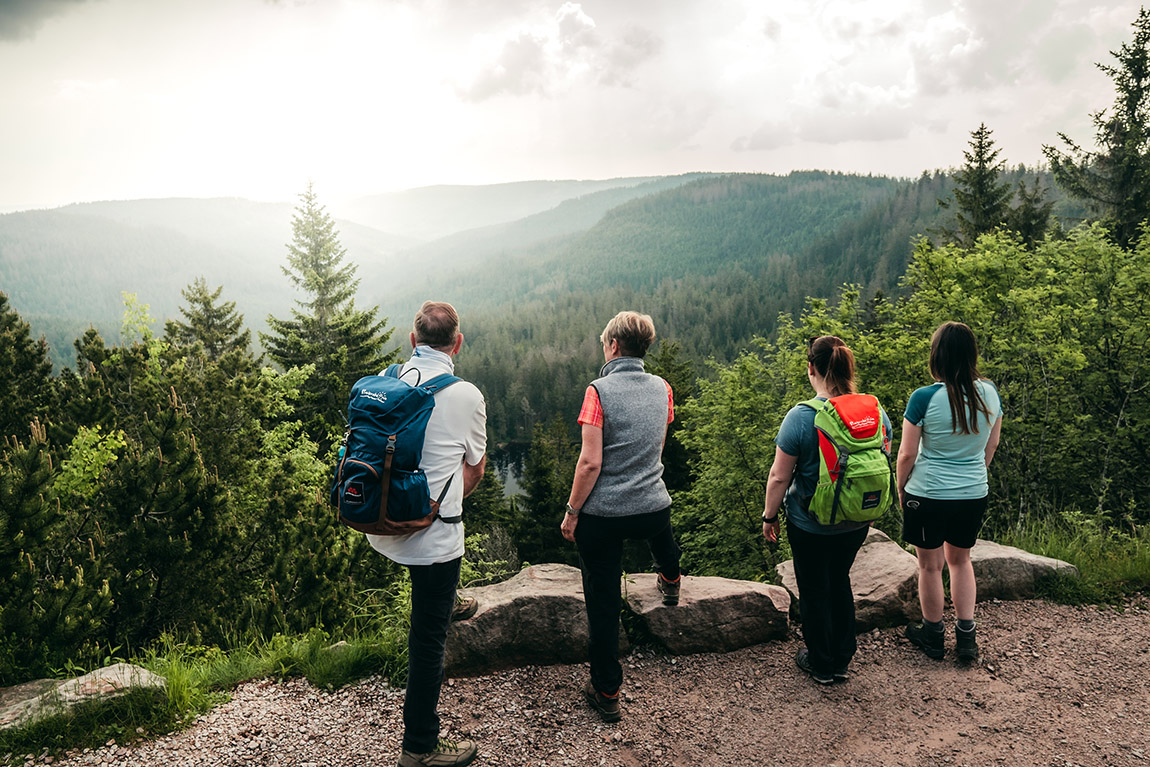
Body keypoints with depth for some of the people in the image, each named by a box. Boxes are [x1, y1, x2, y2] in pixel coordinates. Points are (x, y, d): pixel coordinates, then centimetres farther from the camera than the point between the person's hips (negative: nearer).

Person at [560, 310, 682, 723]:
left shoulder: (600, 391, -15)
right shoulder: (662, 388, 0)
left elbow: (590, 462, -18)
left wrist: (572, 511, -8)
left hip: (603, 515, -4)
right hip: (652, 509, 5)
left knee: (603, 603, 8)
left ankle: (607, 692, 18)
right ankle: (670, 581, 66)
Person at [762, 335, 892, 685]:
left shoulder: (800, 417, -23)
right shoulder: (876, 412, -8)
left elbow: (779, 476, -17)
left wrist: (769, 515, -3)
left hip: (810, 524, -5)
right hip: (857, 521, 5)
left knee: (814, 590, 15)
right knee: (840, 581, 25)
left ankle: (821, 663, 31)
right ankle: (843, 658, 37)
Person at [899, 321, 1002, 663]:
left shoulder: (924, 398, -20)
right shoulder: (989, 394, -6)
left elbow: (907, 454, -13)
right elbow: (990, 447, 8)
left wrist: (901, 488, 5)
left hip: (928, 495, -4)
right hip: (974, 495, 4)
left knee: (930, 565, 14)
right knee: (960, 560, 23)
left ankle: (933, 636, 30)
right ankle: (967, 637, 25)